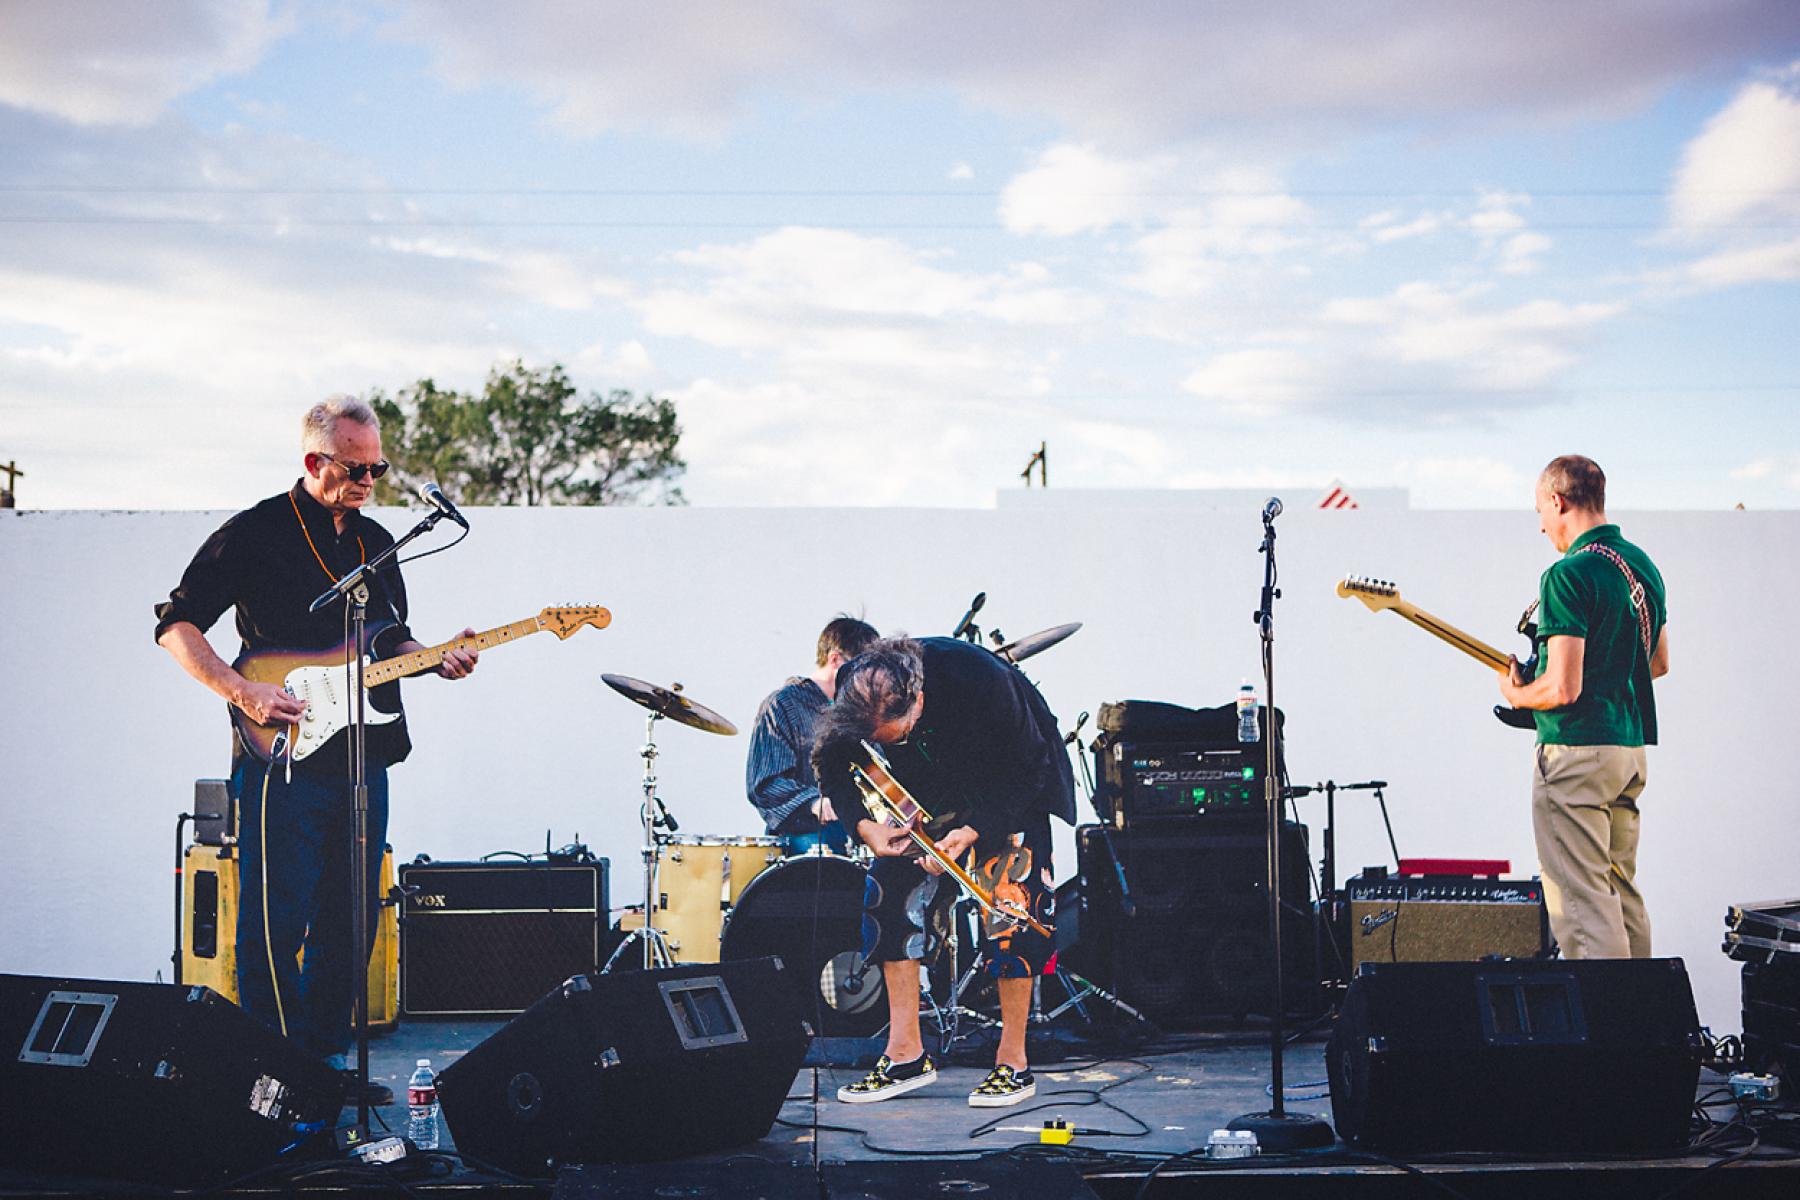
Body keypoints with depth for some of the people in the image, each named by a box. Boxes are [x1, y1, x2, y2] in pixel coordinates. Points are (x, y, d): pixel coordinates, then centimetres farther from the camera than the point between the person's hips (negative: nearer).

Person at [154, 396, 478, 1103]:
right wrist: (243, 694, -17)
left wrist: (436, 661, 3)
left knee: (348, 923, 10)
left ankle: (327, 1056, 21)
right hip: (284, 756, -6)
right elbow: (176, 625, -6)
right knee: (276, 923, -3)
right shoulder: (254, 534, -6)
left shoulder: (376, 541, 14)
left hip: (364, 760, 6)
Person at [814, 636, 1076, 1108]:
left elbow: (1028, 768, -25)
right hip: (932, 786, 5)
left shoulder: (983, 680, -39)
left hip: (1017, 782, -4)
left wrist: (973, 830, -32)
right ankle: (906, 1055, -1)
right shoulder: (854, 691, -26)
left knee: (1009, 901, -17)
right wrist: (864, 824, -22)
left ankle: (1013, 1062, -5)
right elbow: (834, 767, -6)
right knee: (890, 888, -8)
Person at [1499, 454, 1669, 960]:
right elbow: (1658, 662, 23)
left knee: (1581, 904, -7)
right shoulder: (1642, 565, 12)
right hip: (1631, 746, 9)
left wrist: (1516, 694, -1)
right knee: (1622, 894, 16)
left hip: (1576, 752, -9)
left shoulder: (1569, 574, -16)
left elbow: (1562, 688, -20)